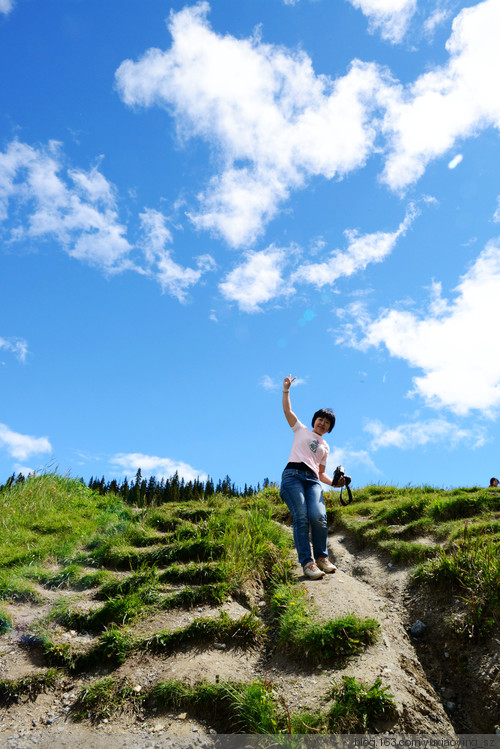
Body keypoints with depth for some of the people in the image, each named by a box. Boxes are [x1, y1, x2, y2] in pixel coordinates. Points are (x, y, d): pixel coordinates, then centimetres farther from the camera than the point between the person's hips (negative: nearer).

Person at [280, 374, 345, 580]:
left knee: (318, 516, -24)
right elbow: (287, 410, 17)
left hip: (313, 480, 3)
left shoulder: (325, 447, 31)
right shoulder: (301, 429, 24)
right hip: (293, 474, -3)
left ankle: (321, 557, -10)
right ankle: (307, 563, -24)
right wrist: (286, 389, 10)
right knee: (301, 517, -21)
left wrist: (334, 482, 9)